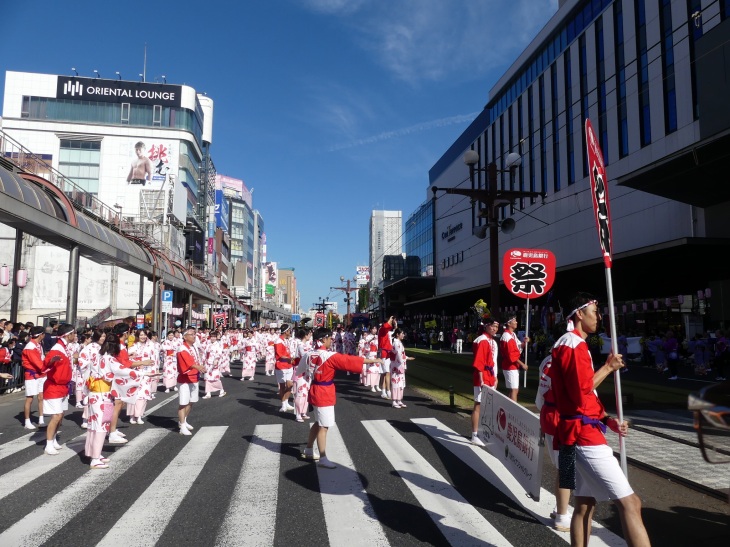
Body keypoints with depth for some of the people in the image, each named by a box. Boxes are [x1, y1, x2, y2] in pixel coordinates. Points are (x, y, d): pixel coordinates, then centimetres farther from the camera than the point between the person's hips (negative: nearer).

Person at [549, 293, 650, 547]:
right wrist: (608, 367, -7)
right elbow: (582, 391, -19)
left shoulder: (571, 343, 21)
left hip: (581, 433, 11)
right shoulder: (574, 344, -11)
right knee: (629, 503, -12)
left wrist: (608, 420, 9)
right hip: (584, 434, -11)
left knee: (585, 504, 13)